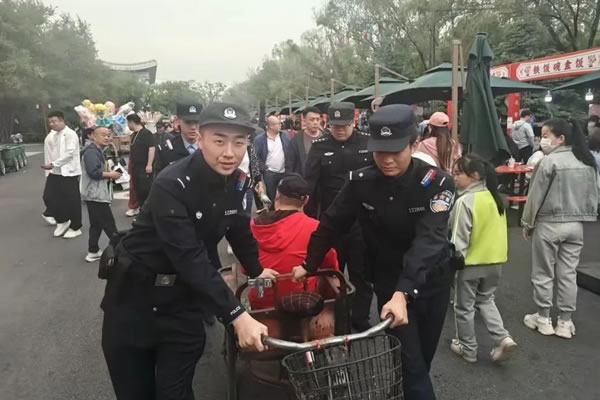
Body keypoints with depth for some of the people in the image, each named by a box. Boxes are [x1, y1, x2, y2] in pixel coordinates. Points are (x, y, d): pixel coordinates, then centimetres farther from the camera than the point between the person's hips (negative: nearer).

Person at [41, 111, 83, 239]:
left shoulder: (71, 134, -10)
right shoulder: (50, 136, 10)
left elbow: (69, 153, -18)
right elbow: (49, 153, 13)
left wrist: (53, 164, -21)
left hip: (68, 171, -6)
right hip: (54, 172, 7)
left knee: (72, 200, 0)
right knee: (48, 196, 3)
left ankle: (75, 228, 14)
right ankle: (62, 221, 23)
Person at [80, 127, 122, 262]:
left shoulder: (99, 151, 19)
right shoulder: (91, 151, -16)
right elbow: (93, 172, -26)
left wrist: (109, 172, 9)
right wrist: (110, 174, -15)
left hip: (97, 194, 11)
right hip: (95, 194, -11)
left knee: (97, 224, 15)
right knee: (109, 224, -5)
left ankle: (93, 252, 21)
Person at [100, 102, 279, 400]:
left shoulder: (239, 182, -8)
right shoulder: (172, 185, -28)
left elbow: (239, 229, 10)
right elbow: (191, 258, -34)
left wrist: (257, 270, 17)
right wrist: (237, 316, -36)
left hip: (183, 293, 4)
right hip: (135, 288, -4)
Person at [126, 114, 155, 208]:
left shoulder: (146, 133, -10)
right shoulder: (134, 135, 16)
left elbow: (151, 148, -18)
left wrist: (149, 165, -22)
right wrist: (130, 163, 19)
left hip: (144, 167, -9)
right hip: (135, 167, 9)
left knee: (146, 189, -8)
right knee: (138, 190, 11)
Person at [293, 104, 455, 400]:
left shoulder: (437, 182, -20)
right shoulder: (361, 182, -14)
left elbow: (428, 241, -32)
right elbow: (332, 224, -2)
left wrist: (404, 293, -42)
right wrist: (309, 264, 4)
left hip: (432, 282, 1)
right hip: (388, 282, -1)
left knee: (422, 360, 18)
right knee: (409, 362, -1)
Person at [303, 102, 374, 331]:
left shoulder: (367, 143, 0)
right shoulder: (320, 146, -1)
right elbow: (309, 184, -5)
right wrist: (309, 218, -11)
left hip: (362, 220, 0)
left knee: (361, 274, 11)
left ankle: (361, 323, 26)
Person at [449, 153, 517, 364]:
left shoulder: (465, 201, -21)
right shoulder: (494, 197, 2)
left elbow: (459, 239, -20)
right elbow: (496, 231, 10)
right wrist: (495, 254, 19)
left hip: (471, 263, -7)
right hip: (495, 260, 7)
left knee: (464, 306, 11)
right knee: (486, 300, 24)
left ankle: (468, 348, 23)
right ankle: (503, 338, 10)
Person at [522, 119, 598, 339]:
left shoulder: (549, 161, -16)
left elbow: (536, 196, -12)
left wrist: (527, 223, -2)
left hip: (549, 224, -6)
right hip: (576, 225, 6)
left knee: (543, 273, 8)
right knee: (568, 274, 12)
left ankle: (543, 318, 18)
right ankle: (565, 322, 19)